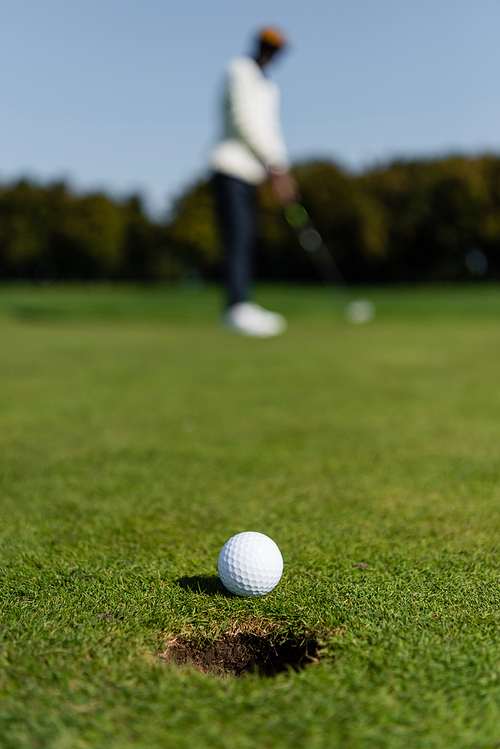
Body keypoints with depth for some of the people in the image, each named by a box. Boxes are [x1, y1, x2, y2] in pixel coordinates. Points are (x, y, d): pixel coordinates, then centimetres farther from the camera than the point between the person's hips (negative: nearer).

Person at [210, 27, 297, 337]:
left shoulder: (270, 87, 23)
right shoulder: (240, 70, -2)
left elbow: (271, 129, 16)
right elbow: (244, 119, -13)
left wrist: (282, 172, 1)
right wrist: (276, 166, -15)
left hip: (249, 173, 8)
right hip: (232, 168, -8)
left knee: (247, 239, 3)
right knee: (239, 237, -17)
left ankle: (242, 309, 5)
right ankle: (238, 307, -23)